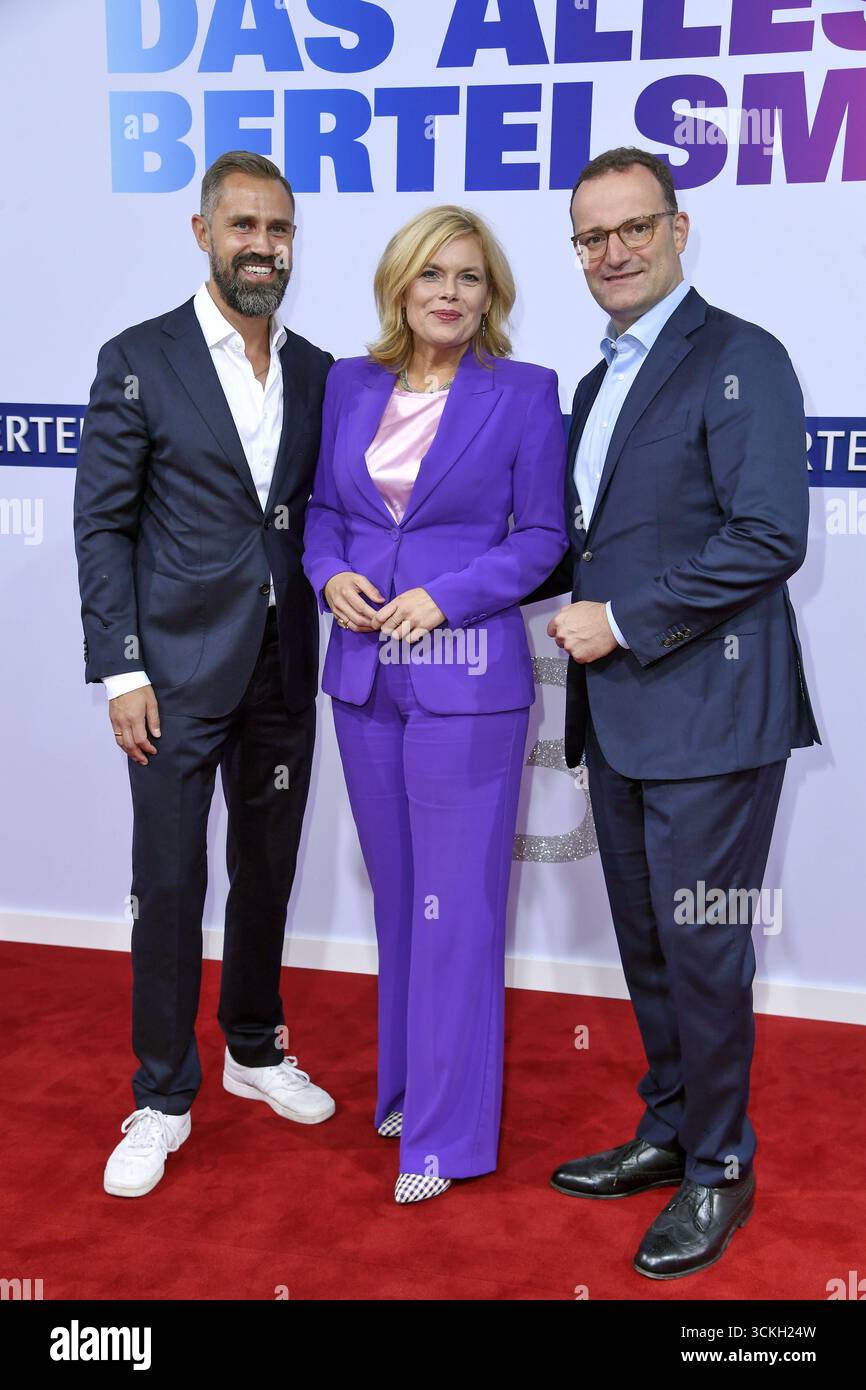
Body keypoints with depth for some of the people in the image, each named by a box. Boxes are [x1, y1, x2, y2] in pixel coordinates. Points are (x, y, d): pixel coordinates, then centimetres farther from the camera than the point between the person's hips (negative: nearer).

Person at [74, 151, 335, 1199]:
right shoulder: (138, 361, -4)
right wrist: (120, 670, -11)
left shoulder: (316, 372, 8)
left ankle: (254, 1049, 37)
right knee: (168, 888, 3)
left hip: (284, 672, 4)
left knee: (266, 874, 16)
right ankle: (162, 1099, 20)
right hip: (178, 674, -4)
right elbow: (102, 526, -6)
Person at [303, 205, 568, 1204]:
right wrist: (330, 576, -5)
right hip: (363, 672, 5)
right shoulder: (350, 385, 10)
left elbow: (542, 535, -4)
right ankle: (405, 1084, 34)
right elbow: (322, 508, 15)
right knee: (396, 894, 16)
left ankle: (444, 1132, 15)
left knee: (455, 907, 1)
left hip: (466, 679, -5)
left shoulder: (524, 392, -3)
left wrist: (443, 597, -16)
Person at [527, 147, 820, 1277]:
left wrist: (623, 621, -17)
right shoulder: (599, 382, 18)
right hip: (618, 711, 8)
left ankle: (719, 1170, 21)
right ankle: (668, 1131, 35)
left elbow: (768, 537, -19)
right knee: (645, 939, 17)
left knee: (700, 944, 2)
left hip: (706, 709, -8)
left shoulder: (740, 360, -9)